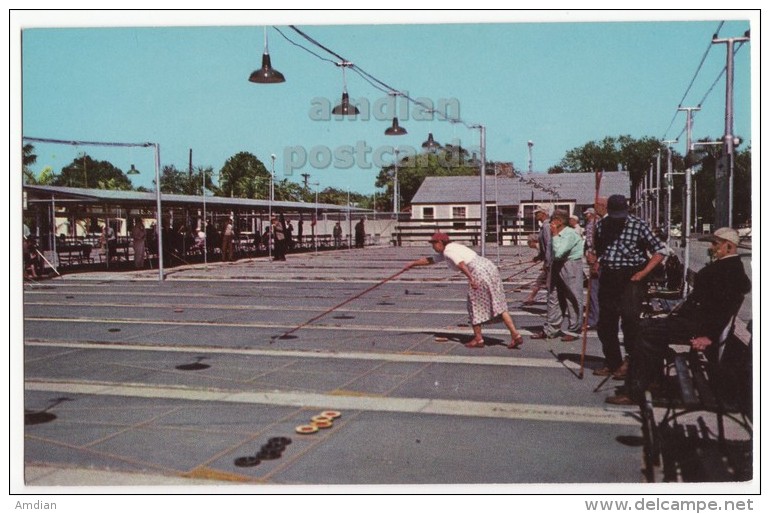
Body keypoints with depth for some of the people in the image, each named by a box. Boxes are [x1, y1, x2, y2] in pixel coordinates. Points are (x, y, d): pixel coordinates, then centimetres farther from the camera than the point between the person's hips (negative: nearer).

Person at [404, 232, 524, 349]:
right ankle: (515, 335, 2)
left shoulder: (448, 251, -4)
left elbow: (461, 264, -22)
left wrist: (471, 279, -31)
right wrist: (413, 264, 44)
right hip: (490, 268, 9)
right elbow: (430, 260, 37)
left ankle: (478, 339, 18)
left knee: (475, 306, 7)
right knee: (498, 305, 9)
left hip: (480, 273, -9)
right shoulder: (447, 250, 25)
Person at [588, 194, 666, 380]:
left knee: (629, 317, -14)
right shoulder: (601, 225, 6)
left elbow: (659, 251, -5)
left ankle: (631, 359, 4)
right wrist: (593, 259, -2)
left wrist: (643, 273, -14)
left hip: (631, 277, -5)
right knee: (605, 323, 9)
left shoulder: (639, 225, -7)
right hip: (608, 277, 5)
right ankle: (612, 362, 23)